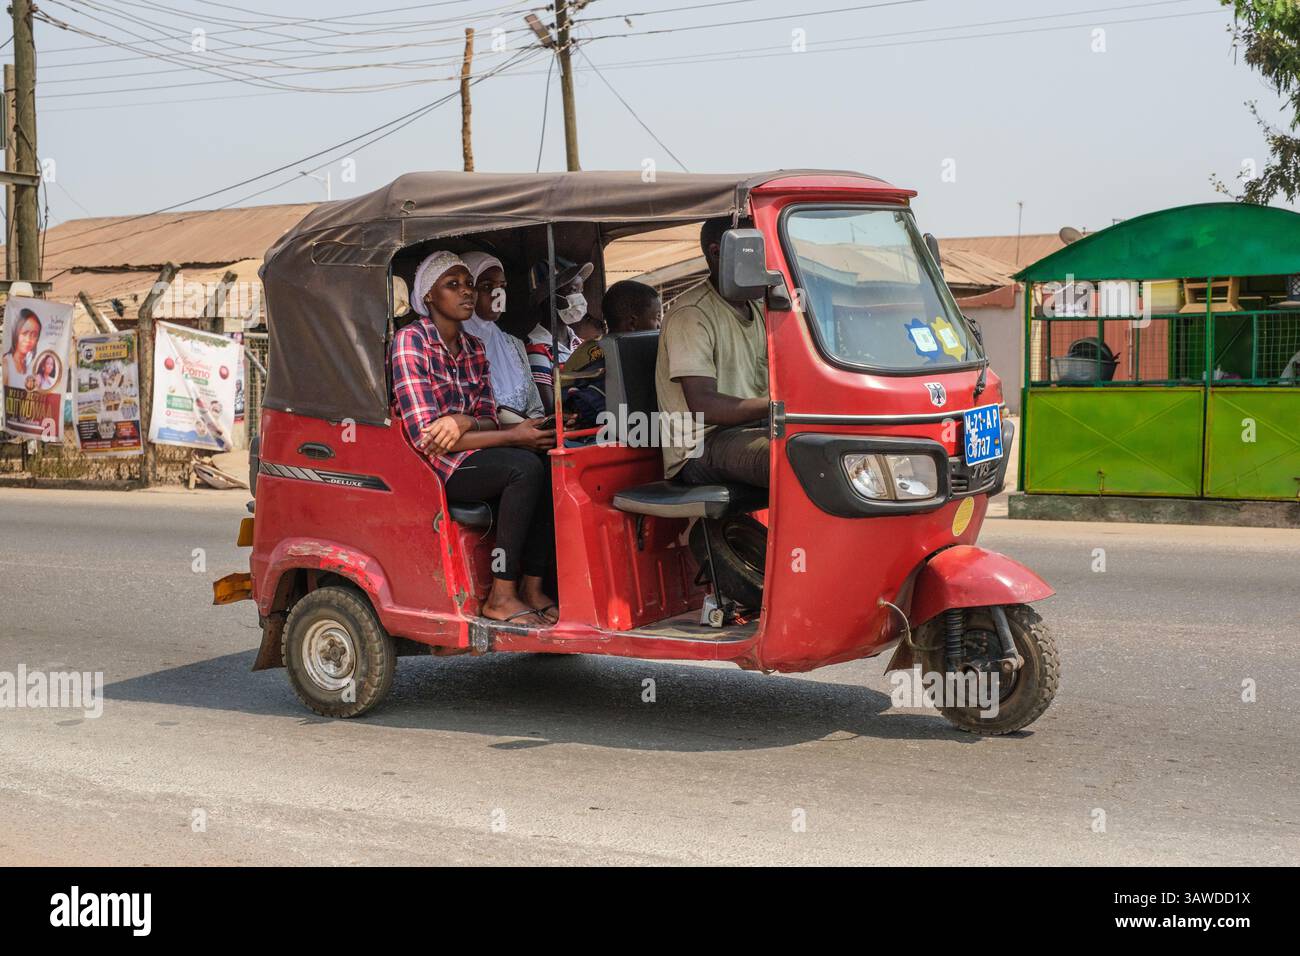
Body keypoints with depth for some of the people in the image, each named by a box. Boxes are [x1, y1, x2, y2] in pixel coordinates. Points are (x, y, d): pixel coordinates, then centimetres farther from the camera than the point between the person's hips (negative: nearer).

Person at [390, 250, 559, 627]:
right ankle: (501, 597, -25)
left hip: (469, 455, 7)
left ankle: (532, 587, -15)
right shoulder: (410, 341, -11)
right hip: (430, 467, -7)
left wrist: (464, 421, -18)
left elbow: (487, 419, 9)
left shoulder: (475, 349, 12)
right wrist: (512, 436, -20)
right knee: (525, 467, -28)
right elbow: (424, 435, -19)